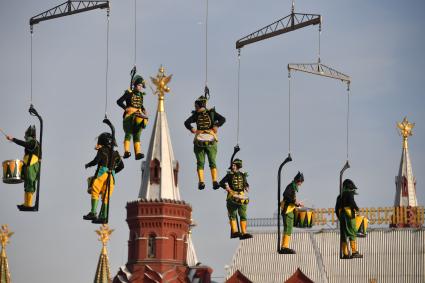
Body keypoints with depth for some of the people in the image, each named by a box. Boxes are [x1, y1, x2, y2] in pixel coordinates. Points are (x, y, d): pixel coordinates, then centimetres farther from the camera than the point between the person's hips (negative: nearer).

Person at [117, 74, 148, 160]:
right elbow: (119, 101, -6)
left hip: (138, 117, 5)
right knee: (128, 134, -12)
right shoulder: (129, 93, -3)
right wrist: (126, 108, -15)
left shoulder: (141, 95, 14)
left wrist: (144, 111, 9)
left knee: (137, 135, 1)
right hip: (129, 116, -5)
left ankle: (138, 153, -5)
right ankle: (126, 152, -17)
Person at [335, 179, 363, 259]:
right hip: (349, 216, -7)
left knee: (344, 235, 5)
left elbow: (337, 209, 20)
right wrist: (357, 209, -1)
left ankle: (345, 254, 2)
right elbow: (351, 202, -19)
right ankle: (354, 252, -15)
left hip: (341, 216, 7)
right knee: (353, 234, -8)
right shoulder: (349, 193, -3)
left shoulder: (340, 196, 20)